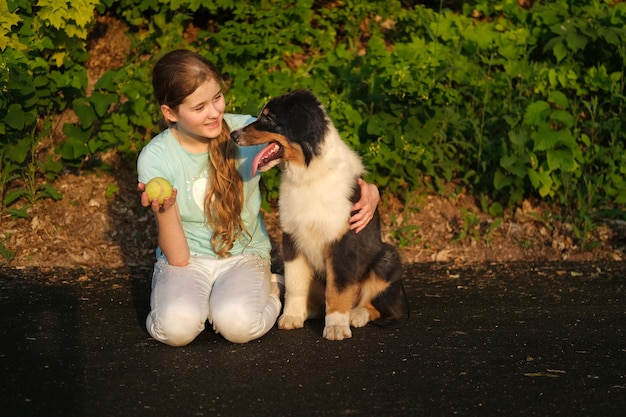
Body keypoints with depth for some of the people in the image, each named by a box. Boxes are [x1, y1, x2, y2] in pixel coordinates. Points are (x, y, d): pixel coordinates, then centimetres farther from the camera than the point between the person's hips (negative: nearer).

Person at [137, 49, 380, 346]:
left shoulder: (247, 132, -10)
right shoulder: (155, 159, -11)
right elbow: (177, 258, -12)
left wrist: (367, 189, -18)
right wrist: (164, 210, -33)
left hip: (244, 255, 1)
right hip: (187, 260, -1)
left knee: (237, 324, -32)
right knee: (177, 327, -33)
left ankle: (270, 291, 3)